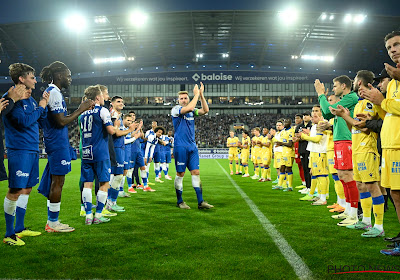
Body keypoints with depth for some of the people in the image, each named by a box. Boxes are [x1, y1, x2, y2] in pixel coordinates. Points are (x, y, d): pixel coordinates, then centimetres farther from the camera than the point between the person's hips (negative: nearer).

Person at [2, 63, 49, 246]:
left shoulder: (30, 99, 14)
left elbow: (40, 120, 19)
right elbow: (24, 121, -20)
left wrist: (44, 105, 5)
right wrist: (40, 107, -9)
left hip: (32, 150, 9)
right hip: (19, 150, -9)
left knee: (26, 189, 14)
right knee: (15, 191, -5)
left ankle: (20, 229, 26)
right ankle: (9, 234, 5)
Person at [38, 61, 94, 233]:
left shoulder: (51, 92, 18)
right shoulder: (54, 93, -14)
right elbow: (61, 122, -20)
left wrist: (81, 110, 15)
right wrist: (81, 110, -11)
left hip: (54, 143, 10)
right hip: (58, 143, -10)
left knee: (54, 182, 13)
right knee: (58, 182, -4)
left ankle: (52, 222, 20)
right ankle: (53, 223, 4)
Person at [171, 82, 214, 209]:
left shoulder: (192, 111, 12)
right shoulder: (176, 109, -5)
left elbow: (205, 110, 0)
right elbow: (189, 108, -23)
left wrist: (201, 94, -5)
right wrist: (196, 94, -14)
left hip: (192, 146, 5)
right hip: (180, 146, -5)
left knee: (196, 172, 3)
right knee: (180, 174, 1)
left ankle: (200, 202, 5)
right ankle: (180, 201, 13)